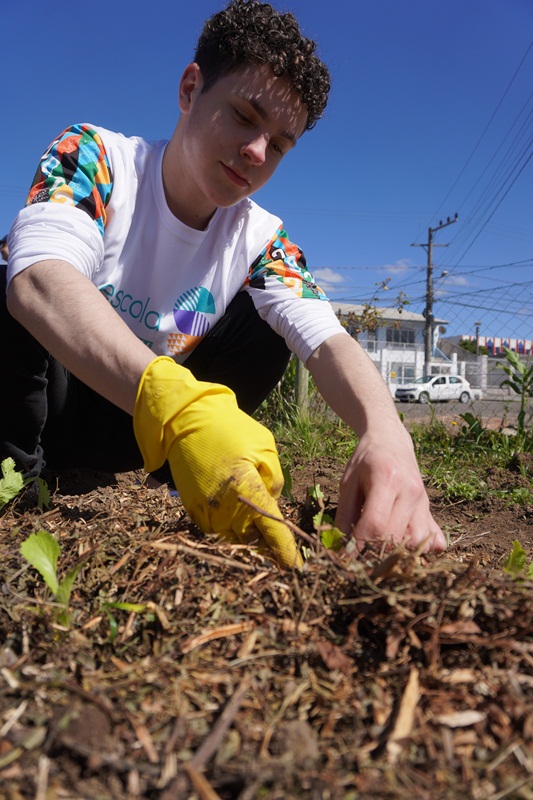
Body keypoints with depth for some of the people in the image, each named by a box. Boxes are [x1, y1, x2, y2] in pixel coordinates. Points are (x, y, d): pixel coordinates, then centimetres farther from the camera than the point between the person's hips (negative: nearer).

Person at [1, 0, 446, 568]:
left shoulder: (262, 239, -7)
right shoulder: (92, 156, -17)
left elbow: (326, 340, -21)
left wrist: (386, 433, -44)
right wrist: (175, 403, -55)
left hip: (137, 432, 3)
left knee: (266, 328, -13)